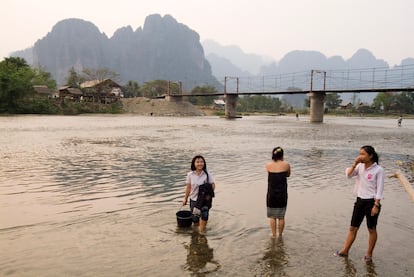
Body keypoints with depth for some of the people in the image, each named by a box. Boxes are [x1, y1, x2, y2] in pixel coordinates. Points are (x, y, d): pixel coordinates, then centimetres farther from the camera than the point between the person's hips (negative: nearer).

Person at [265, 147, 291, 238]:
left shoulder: (268, 165, -8)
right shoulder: (286, 165, -8)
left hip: (271, 194, 0)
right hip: (282, 194, 0)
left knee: (272, 216, 14)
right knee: (281, 216, 13)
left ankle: (274, 235, 21)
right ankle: (280, 235, 24)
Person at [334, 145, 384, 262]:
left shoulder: (378, 170, -12)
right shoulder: (360, 166, 3)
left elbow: (379, 189, -12)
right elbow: (348, 174, -7)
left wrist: (376, 205, -14)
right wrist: (355, 164, -15)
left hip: (371, 202, -5)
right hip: (360, 200, 5)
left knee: (371, 229, 10)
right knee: (353, 228, 11)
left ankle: (369, 254, 24)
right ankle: (345, 251, 20)